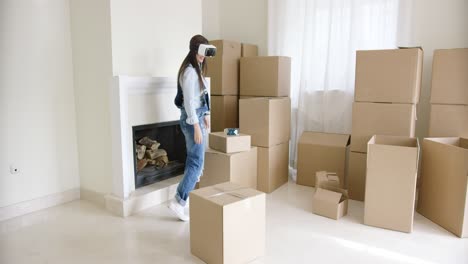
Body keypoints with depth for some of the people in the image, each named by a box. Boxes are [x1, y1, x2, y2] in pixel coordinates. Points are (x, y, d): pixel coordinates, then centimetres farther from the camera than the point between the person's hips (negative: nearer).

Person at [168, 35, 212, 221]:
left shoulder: (197, 69, 13)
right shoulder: (189, 71, -18)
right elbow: (188, 101, -22)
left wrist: (205, 115, 23)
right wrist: (196, 126, -24)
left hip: (197, 116, 10)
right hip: (191, 119, -10)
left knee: (193, 160, 16)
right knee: (197, 162, -9)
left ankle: (187, 195, 28)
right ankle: (178, 202, -6)